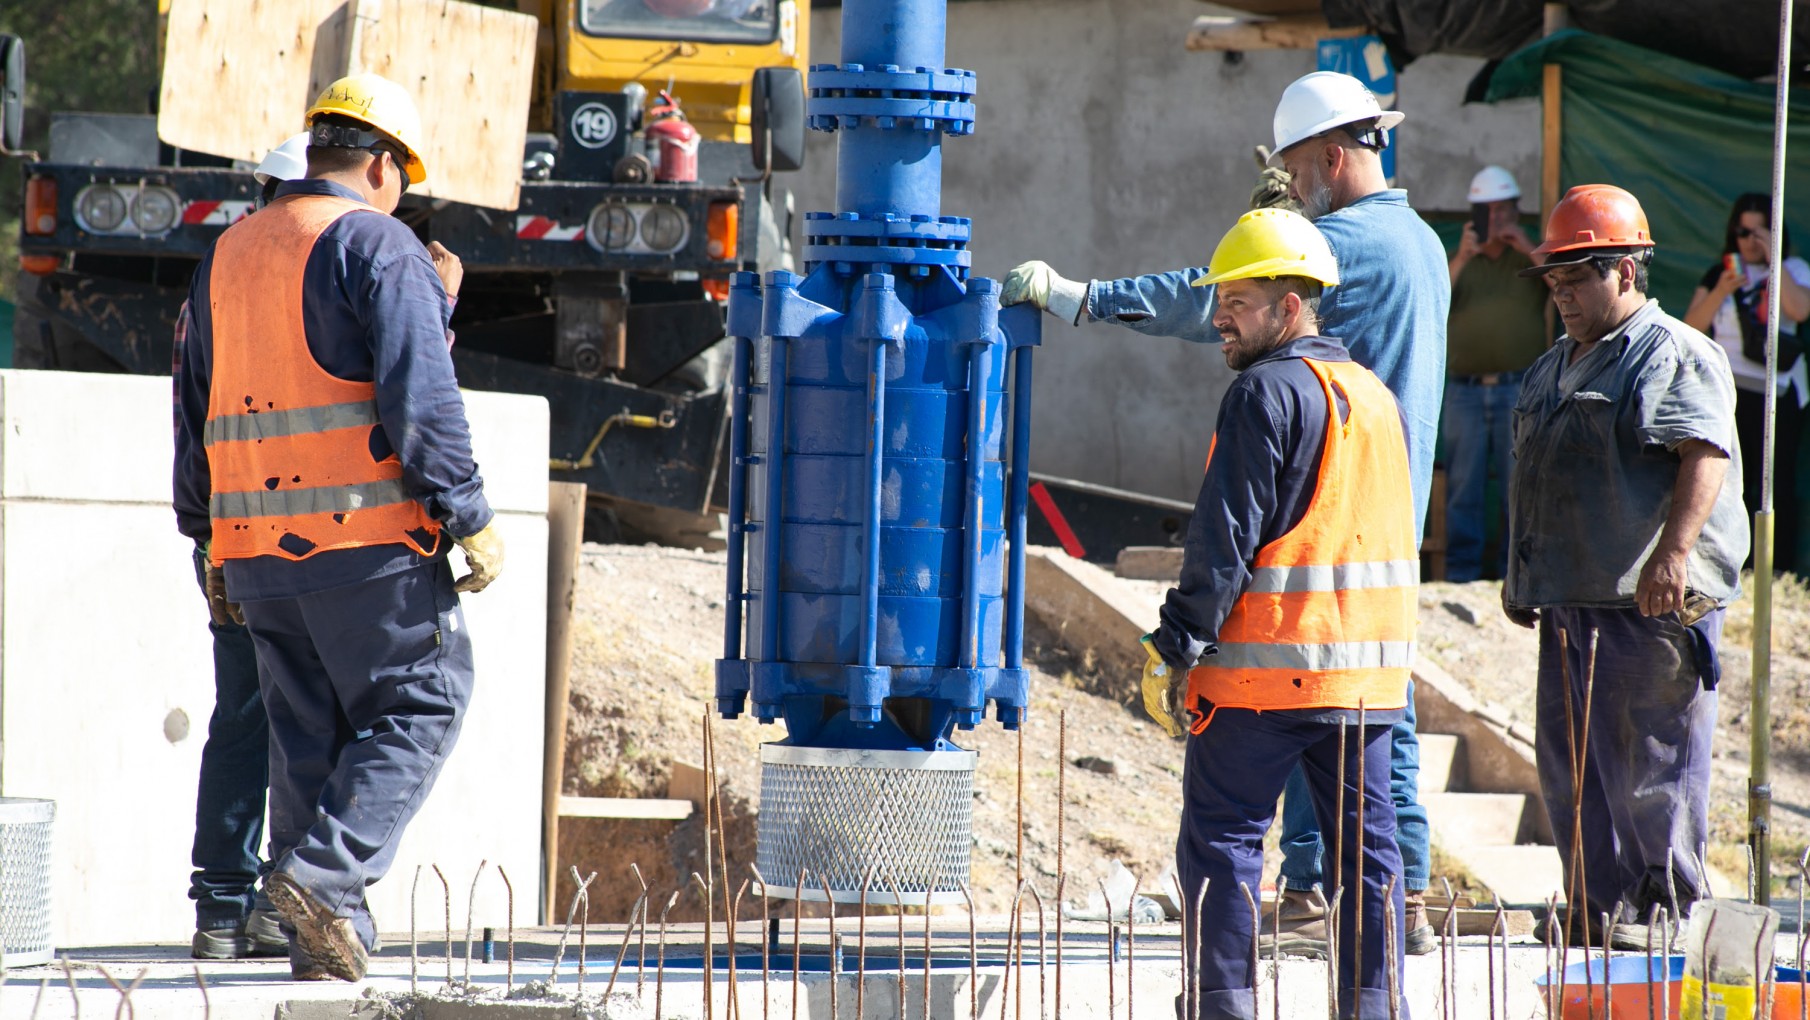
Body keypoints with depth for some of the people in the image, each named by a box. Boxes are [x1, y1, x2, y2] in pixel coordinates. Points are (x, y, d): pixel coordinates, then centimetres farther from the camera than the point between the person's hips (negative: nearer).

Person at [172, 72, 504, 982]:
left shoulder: (230, 255, 17)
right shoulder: (377, 245, -6)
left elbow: (197, 408, 20)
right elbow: (419, 396, -14)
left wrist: (209, 537, 25)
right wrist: (471, 518, -11)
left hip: (259, 548, 7)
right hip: (368, 534, -7)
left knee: (308, 736, 9)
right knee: (418, 706, 1)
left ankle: (325, 947, 6)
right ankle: (324, 873, -16)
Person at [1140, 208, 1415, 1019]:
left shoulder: (1266, 392, -11)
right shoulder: (1374, 395, 15)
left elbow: (1226, 535, -15)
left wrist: (1177, 648, -13)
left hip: (1268, 659, -8)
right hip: (1369, 663, 8)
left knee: (1220, 837, -1)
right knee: (1367, 840, 9)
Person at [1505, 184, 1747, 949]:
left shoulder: (1674, 357, -8)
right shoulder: (1552, 370, 21)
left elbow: (1707, 454, -21)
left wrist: (1673, 551, -31)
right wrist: (1520, 574, 25)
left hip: (1651, 603, -9)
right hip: (1571, 600, 9)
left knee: (1651, 758, -6)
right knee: (1567, 760, 9)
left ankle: (1666, 904, 2)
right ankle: (1599, 905, 15)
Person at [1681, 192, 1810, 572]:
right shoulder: (1719, 274, 13)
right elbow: (1691, 327, 6)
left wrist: (1772, 257, -13)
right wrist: (1720, 292, -9)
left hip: (1777, 397, -3)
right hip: (1726, 394, 3)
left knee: (1776, 489, -7)